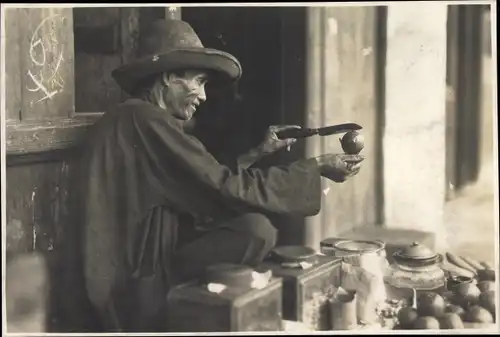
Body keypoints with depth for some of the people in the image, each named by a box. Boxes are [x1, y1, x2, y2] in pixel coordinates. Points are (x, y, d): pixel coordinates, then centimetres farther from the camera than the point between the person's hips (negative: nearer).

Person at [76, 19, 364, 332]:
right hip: (136, 286, -9)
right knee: (256, 230, -17)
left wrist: (258, 153, 16)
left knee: (257, 227, 5)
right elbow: (225, 189, -18)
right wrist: (317, 167, -11)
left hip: (141, 264, 9)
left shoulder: (147, 121, 13)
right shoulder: (144, 120, -17)